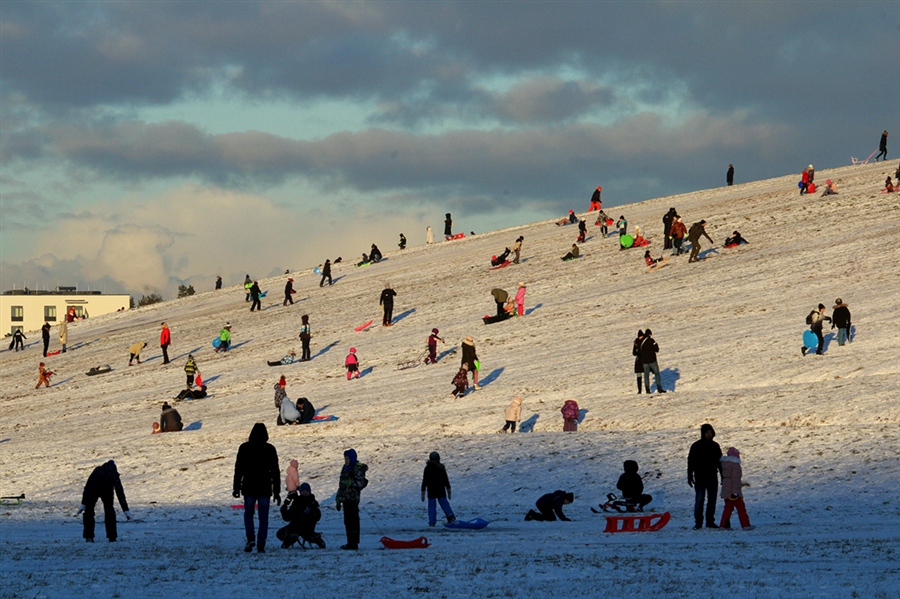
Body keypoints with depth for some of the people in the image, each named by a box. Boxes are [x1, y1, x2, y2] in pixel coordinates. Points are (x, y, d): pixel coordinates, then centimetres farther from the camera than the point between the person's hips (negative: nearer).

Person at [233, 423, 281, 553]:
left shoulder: (244, 448, -2)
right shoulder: (270, 449, -1)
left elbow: (238, 469, -1)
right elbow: (275, 472, 0)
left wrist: (236, 488, 7)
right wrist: (277, 492, 4)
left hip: (249, 488, 0)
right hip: (265, 489, 0)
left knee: (248, 513, 16)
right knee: (263, 517, 6)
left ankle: (250, 538, -6)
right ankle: (261, 545, 0)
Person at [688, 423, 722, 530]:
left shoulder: (715, 446, 10)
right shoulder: (696, 446, -1)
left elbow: (720, 462, 16)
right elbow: (690, 462, -1)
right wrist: (690, 477, -7)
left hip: (712, 478, 4)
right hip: (700, 479, -4)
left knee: (712, 500, 6)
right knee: (699, 500, -6)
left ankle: (710, 521, 14)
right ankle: (698, 522, -2)